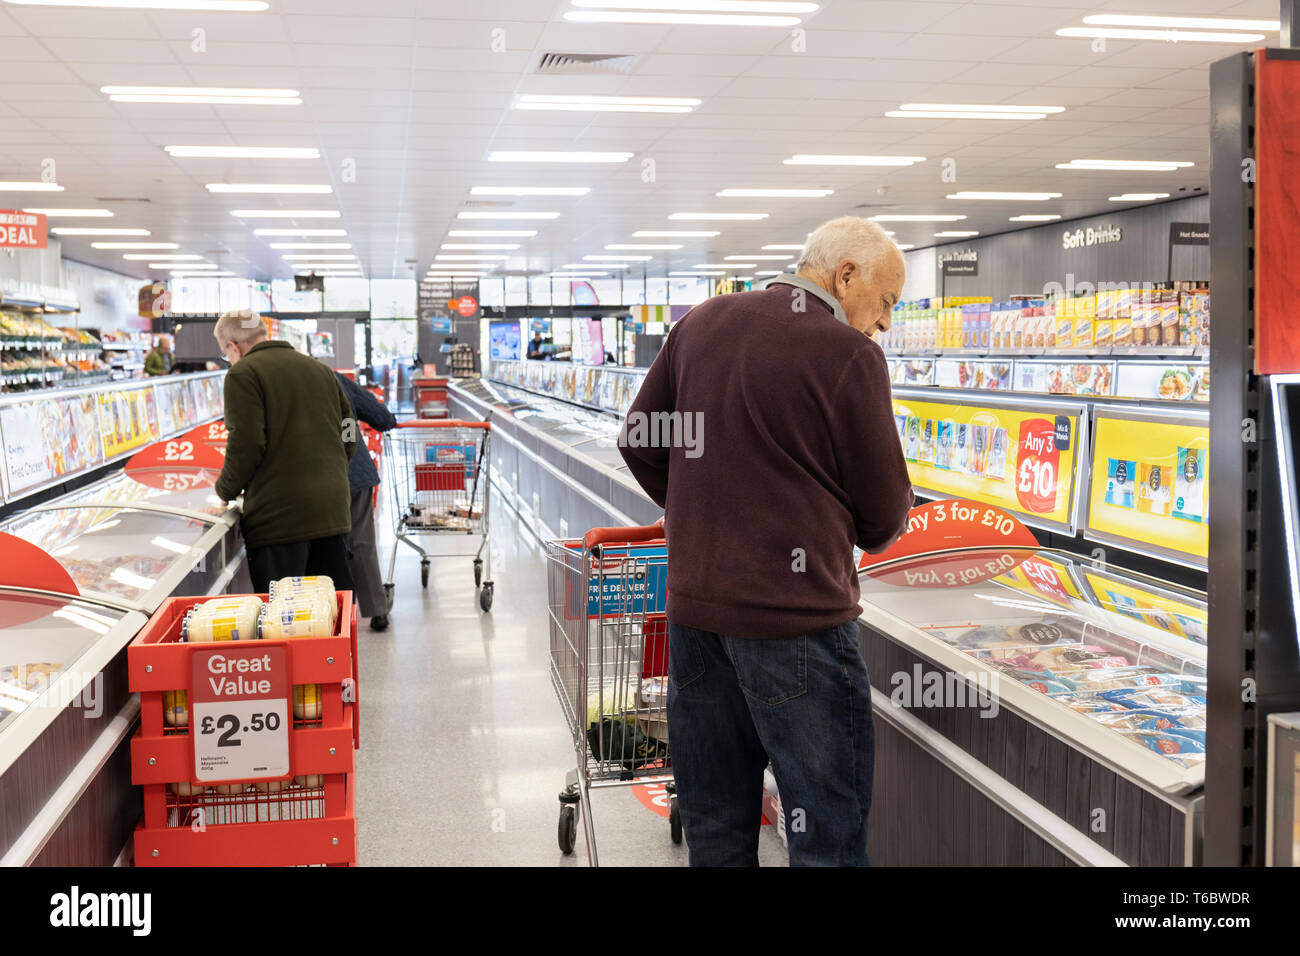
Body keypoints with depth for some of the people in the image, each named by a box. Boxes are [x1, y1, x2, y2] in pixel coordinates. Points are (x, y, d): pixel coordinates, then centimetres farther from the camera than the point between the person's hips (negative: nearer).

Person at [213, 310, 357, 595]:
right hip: (333, 513, 6)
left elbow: (246, 445, -12)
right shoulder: (320, 369, 17)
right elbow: (349, 437, 17)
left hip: (278, 518, -6)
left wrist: (226, 490, 3)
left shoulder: (243, 374, -4)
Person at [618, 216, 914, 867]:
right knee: (827, 836, 5)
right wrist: (869, 533, 18)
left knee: (714, 827, 18)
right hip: (794, 613, -7)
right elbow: (885, 514, -5)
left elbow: (639, 443, 15)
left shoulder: (701, 324, 7)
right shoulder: (848, 354, -12)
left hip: (692, 607, 7)